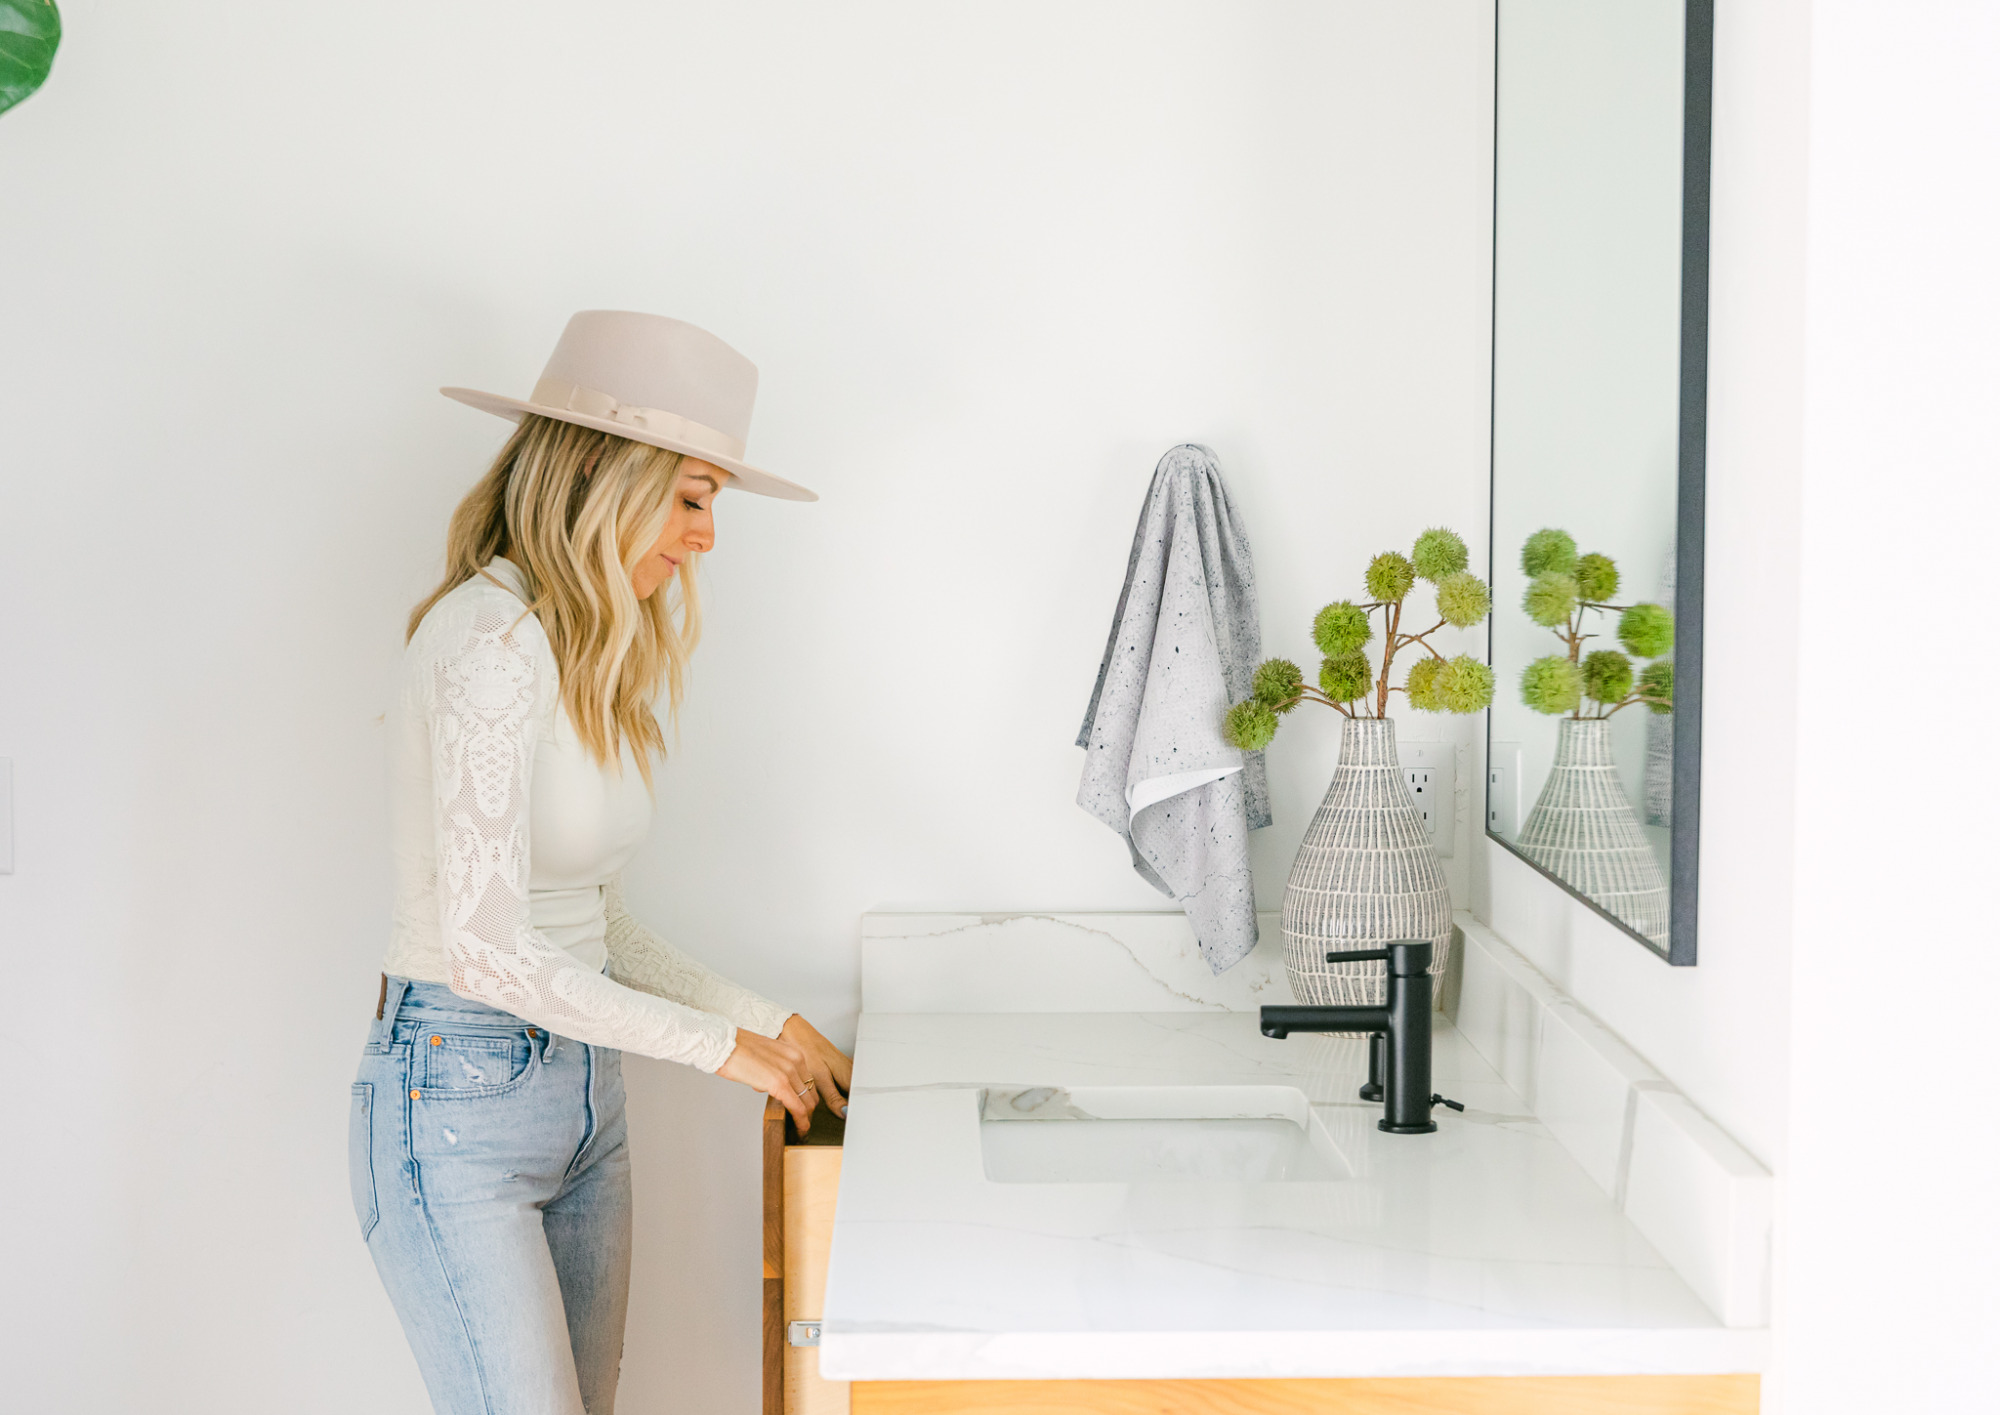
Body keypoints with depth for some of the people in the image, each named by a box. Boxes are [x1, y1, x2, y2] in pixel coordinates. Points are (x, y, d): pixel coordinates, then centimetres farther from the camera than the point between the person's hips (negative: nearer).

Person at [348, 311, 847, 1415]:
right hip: (456, 1101, -9)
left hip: (581, 1092, 9)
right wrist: (717, 1045, -14)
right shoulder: (493, 639, -19)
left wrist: (770, 1022, 9)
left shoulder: (590, 654, 11)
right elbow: (488, 947, -23)